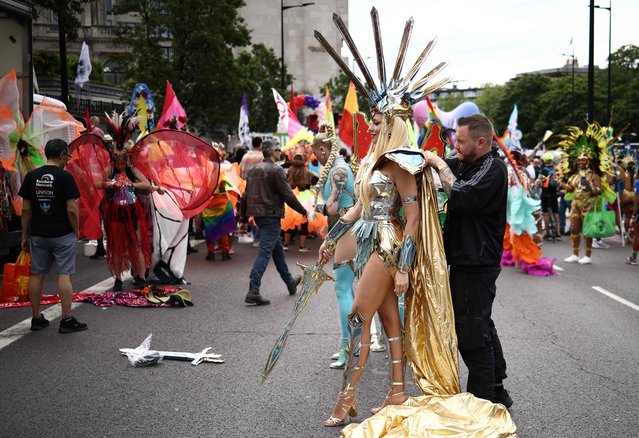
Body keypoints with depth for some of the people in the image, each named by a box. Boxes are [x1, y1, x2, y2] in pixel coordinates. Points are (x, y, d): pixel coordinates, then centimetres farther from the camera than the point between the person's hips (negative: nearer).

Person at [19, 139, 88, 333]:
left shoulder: (31, 176, 2)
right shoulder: (65, 176, -11)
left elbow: (26, 209, 3)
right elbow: (71, 209, -14)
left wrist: (25, 235, 10)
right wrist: (76, 232, -1)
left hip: (38, 235, 5)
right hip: (62, 235, -5)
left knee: (36, 275, 11)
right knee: (64, 275, -1)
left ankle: (37, 318, 17)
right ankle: (67, 320, 1)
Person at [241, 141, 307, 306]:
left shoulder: (253, 170, 13)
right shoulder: (276, 170, -12)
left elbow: (246, 195, 16)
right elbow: (287, 194, -13)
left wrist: (244, 214, 25)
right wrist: (303, 211, -2)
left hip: (258, 215, 9)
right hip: (271, 215, -9)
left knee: (277, 248, 20)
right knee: (265, 251, -10)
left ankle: (290, 282, 34)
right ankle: (253, 290, -15)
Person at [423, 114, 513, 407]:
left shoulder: (493, 169, -16)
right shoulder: (464, 164, 11)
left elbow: (461, 197, -27)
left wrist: (440, 166, -16)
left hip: (477, 264, -10)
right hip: (464, 260, 10)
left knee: (470, 331, -4)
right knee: (480, 326, 18)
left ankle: (482, 399, 7)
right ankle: (496, 392, 32)